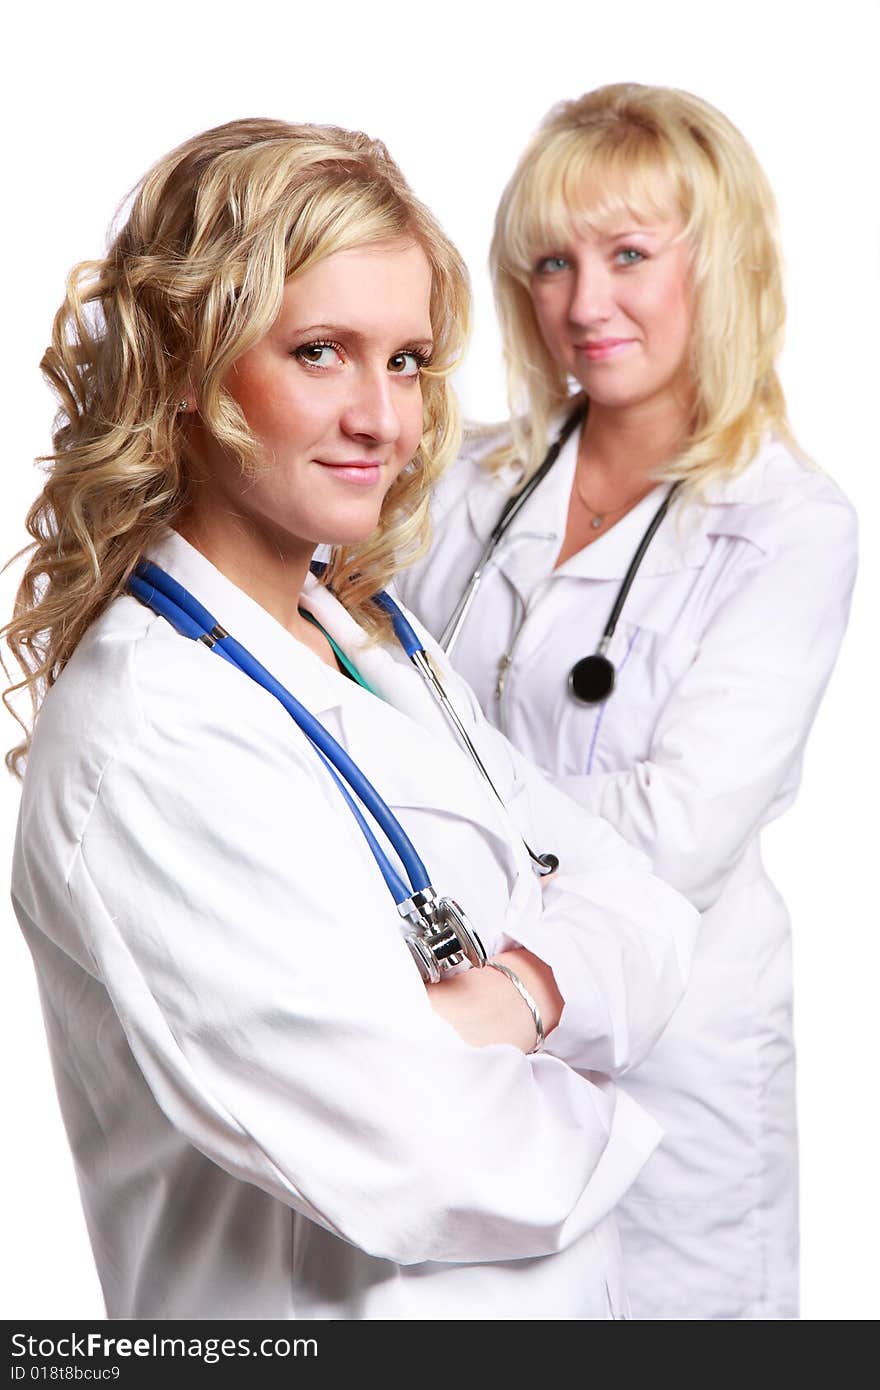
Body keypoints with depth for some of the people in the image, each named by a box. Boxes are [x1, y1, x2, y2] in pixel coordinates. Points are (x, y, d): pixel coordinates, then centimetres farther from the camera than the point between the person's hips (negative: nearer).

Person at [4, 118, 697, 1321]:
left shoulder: (373, 643, 0)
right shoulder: (149, 746, -26)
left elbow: (646, 912, -2)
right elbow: (420, 1166, -29)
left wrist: (531, 987, -21)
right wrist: (591, 1120, -11)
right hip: (350, 1306, -7)